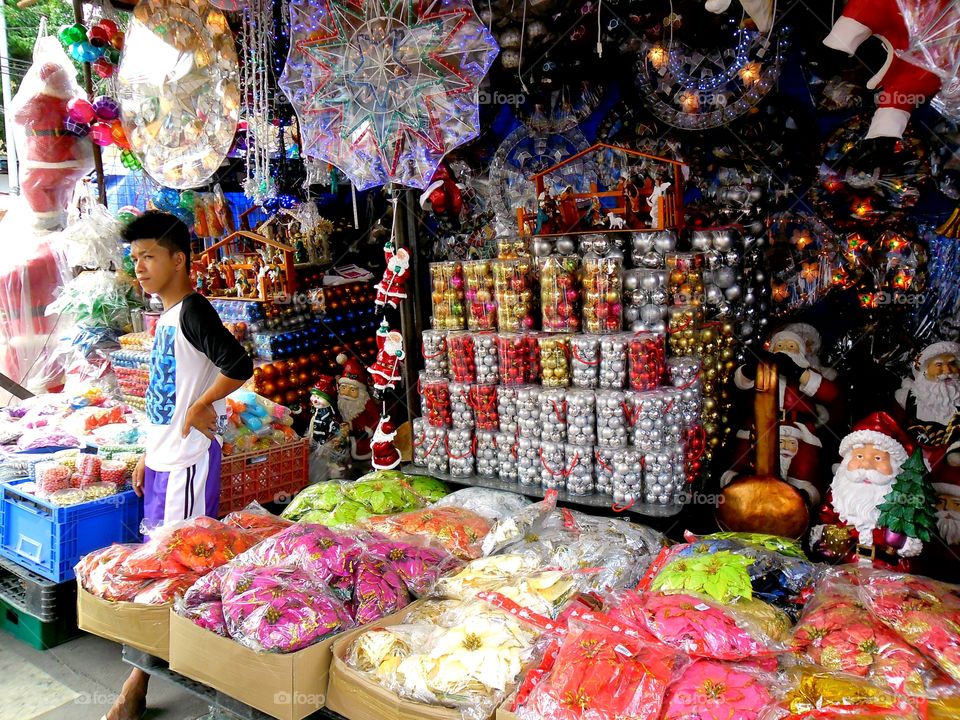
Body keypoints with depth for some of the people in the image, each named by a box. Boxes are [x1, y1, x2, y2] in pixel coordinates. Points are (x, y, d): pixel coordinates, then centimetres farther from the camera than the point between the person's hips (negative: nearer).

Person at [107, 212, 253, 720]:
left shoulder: (193, 311, -13)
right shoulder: (166, 316, 15)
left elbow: (239, 366, -27)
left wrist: (200, 408, -15)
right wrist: (149, 454, 20)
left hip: (187, 461, -10)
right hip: (163, 458, 10)